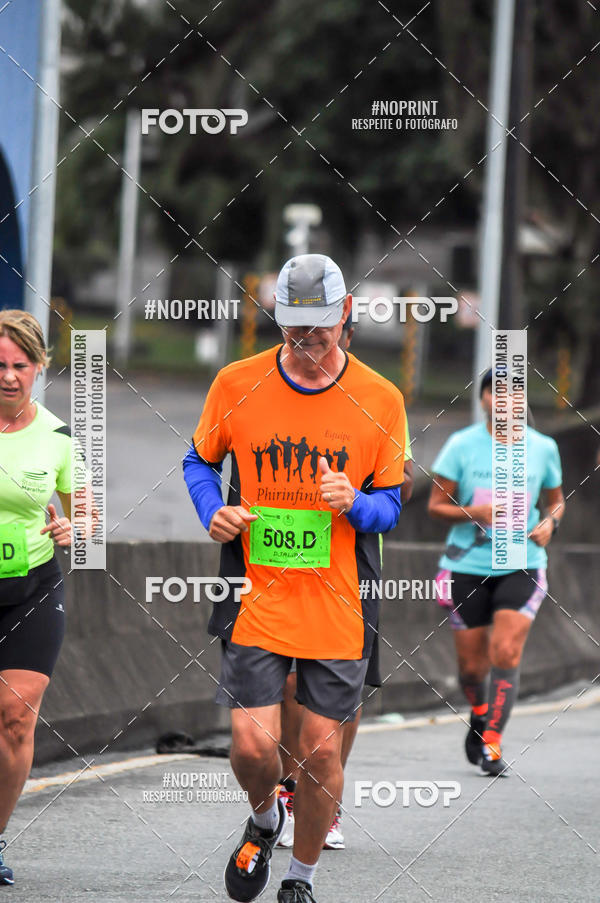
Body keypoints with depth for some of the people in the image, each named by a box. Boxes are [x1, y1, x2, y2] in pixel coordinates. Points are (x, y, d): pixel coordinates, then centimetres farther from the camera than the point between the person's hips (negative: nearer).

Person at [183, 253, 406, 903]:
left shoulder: (380, 401, -1)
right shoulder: (237, 384, -1)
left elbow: (390, 505, 7)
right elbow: (200, 460, 14)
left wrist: (356, 503, -16)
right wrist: (213, 513, -6)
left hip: (339, 605, 0)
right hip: (256, 599, 0)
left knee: (322, 749, 2)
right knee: (253, 743, -10)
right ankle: (264, 819, 26)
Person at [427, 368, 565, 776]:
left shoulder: (543, 448, 3)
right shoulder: (462, 445, -3)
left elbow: (555, 500, 18)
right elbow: (436, 504, 0)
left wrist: (549, 522, -4)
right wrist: (476, 513, -18)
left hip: (522, 566, 0)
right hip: (467, 566, 0)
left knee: (506, 652, -17)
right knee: (472, 664, 5)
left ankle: (491, 744, -14)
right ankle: (480, 717, 37)